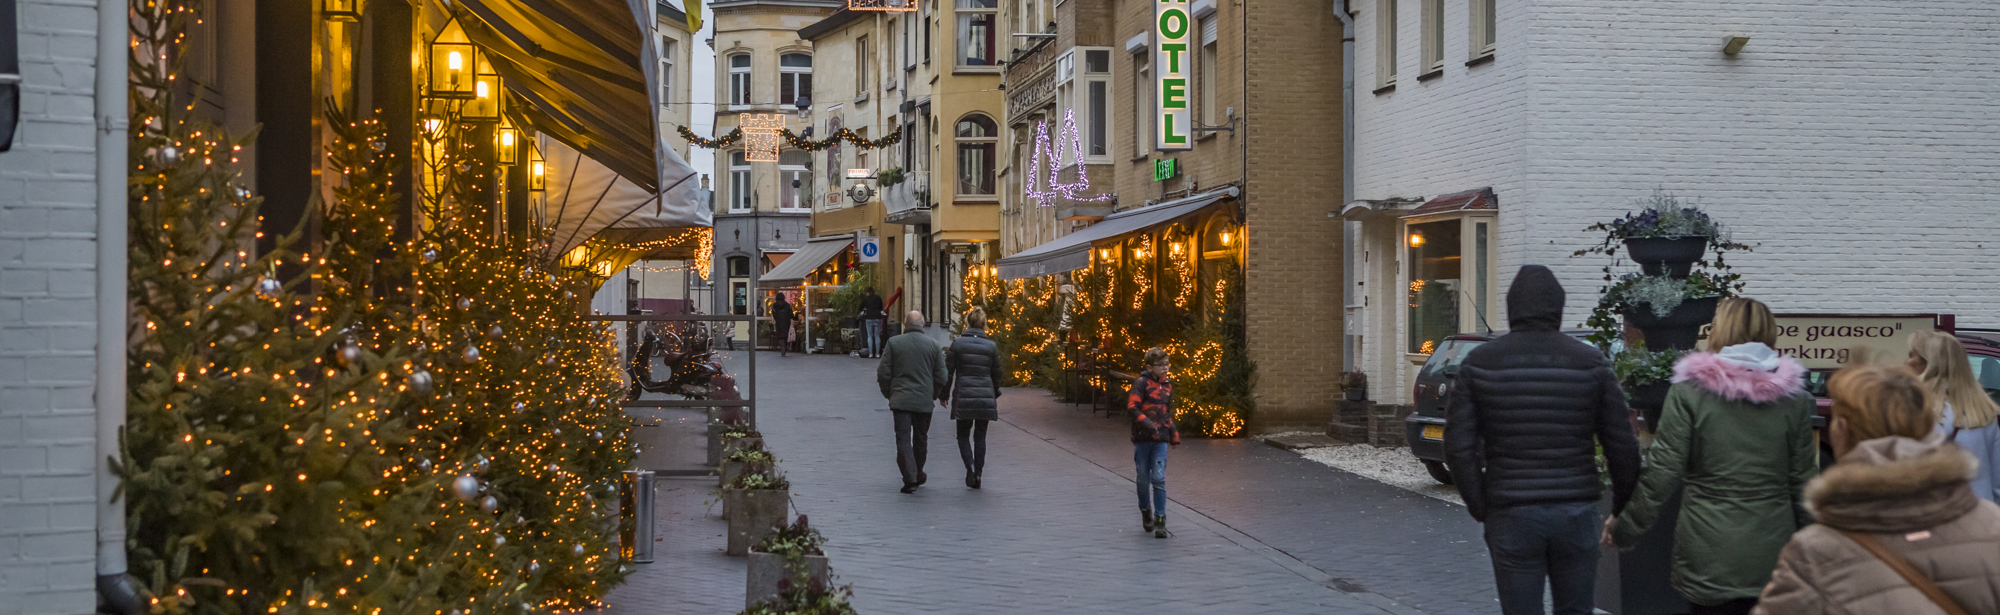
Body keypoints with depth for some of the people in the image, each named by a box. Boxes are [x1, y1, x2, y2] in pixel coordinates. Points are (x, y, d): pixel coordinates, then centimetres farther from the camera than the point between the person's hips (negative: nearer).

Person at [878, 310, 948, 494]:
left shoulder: (894, 343, -3)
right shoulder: (933, 345, 0)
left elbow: (883, 373, -4)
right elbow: (942, 377, 0)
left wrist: (888, 394, 12)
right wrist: (934, 394, 18)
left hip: (900, 400, -1)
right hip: (924, 401, 1)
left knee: (903, 439, -1)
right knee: (920, 439, 17)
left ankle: (910, 479, -13)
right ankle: (918, 474, 32)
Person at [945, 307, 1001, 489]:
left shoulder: (958, 343, -3)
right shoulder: (991, 346, 2)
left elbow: (948, 370, -2)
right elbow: (996, 374, 8)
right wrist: (995, 396, 22)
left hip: (963, 396, -1)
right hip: (985, 396, 1)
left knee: (963, 434, 11)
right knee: (980, 436, 11)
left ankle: (970, 466, -12)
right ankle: (978, 473, 7)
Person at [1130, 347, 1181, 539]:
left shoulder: (1167, 385, 13)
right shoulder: (1141, 383, -5)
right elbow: (1133, 408, -13)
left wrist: (1174, 435, 23)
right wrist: (1147, 424, -24)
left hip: (1161, 439, 3)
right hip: (1142, 438, -3)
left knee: (1159, 478, -7)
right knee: (1143, 479, 7)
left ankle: (1160, 520, -6)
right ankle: (1145, 512, 29)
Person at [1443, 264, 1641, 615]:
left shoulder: (1479, 363, -1)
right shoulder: (1590, 363, 0)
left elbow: (1458, 447, -5)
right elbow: (1622, 446, -1)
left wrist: (1479, 506, 5)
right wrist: (1623, 509, 12)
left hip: (1511, 516, -1)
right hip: (1576, 512, 1)